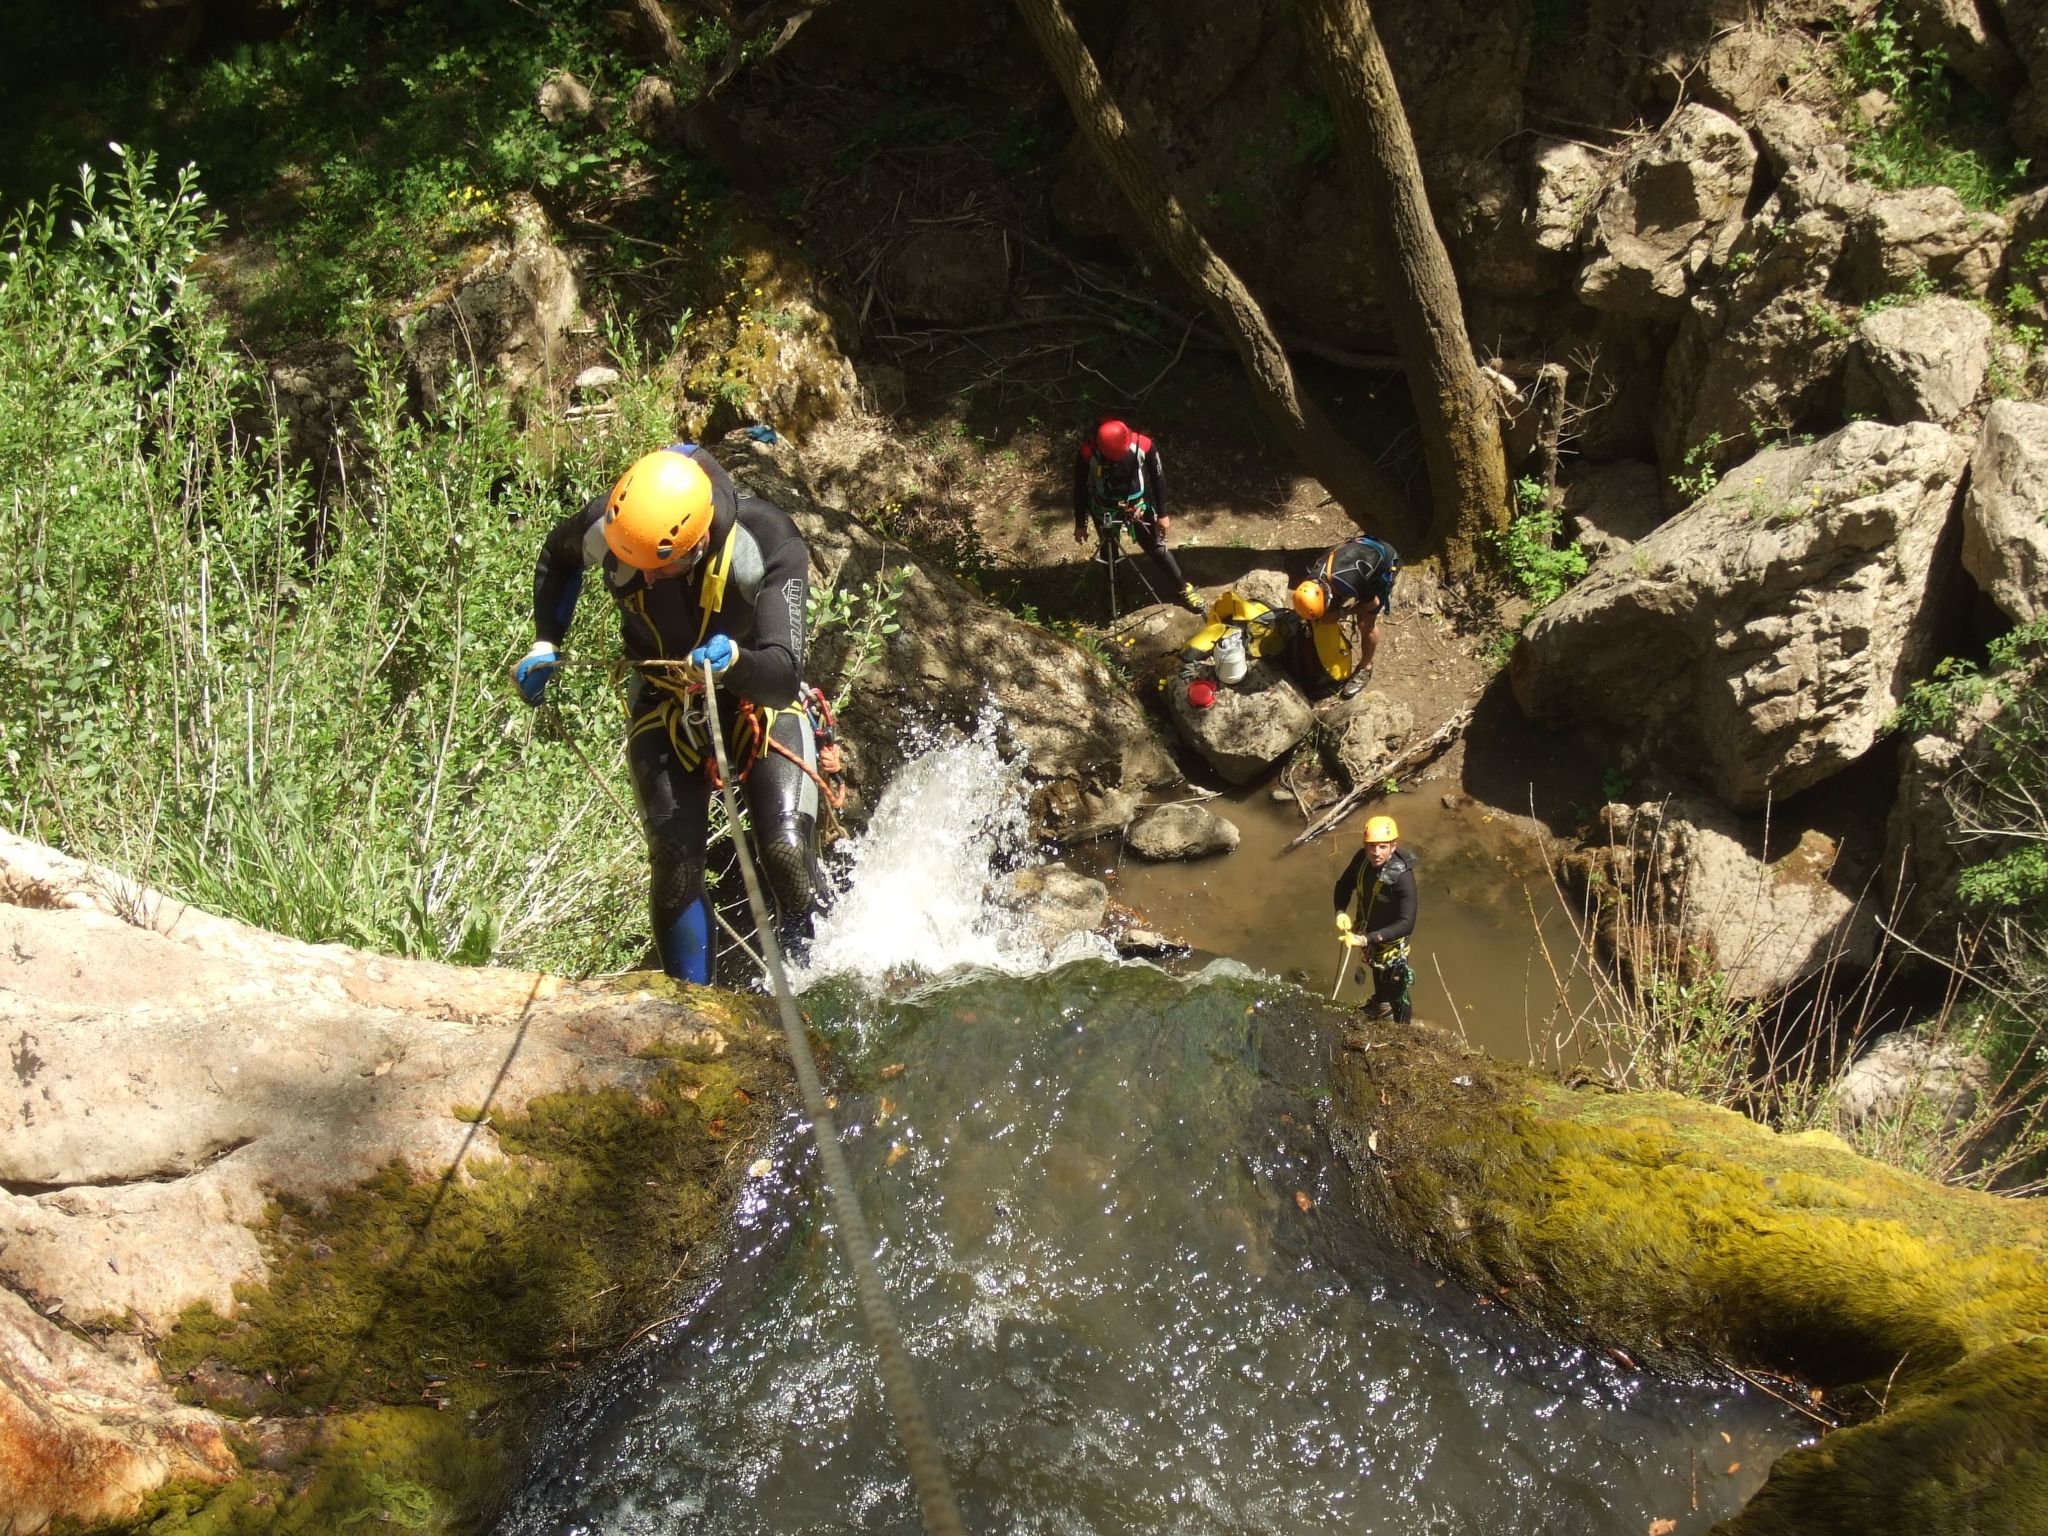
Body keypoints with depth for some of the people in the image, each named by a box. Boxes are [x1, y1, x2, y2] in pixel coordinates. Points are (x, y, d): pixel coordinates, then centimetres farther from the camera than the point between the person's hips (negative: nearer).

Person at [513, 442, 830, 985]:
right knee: (674, 861, -12)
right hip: (664, 705, 2)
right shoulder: (604, 527, -23)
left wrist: (735, 661, -58)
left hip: (759, 697, -2)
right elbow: (557, 556, 4)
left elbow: (784, 673, -38)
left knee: (786, 852, -17)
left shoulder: (765, 544, -33)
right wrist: (545, 643, -3)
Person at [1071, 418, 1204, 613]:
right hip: (1104, 510, 0)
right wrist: (1080, 524, -4)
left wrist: (1162, 514, -1)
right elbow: (1080, 488, -13)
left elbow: (1158, 479, -10)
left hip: (1137, 505, 0)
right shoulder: (1087, 452, -29)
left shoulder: (1143, 445, -28)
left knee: (1157, 548, 7)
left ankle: (1182, 589, 25)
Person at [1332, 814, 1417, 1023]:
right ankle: (1381, 1004, 63)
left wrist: (1368, 939, -47)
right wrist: (1341, 912, -22)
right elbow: (1344, 885, -3)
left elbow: (1406, 923, -39)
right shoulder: (1362, 859, -21)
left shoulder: (1402, 877, -37)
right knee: (1377, 968, 34)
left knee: (1397, 990, 12)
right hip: (1369, 931, 6)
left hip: (1391, 940, -6)